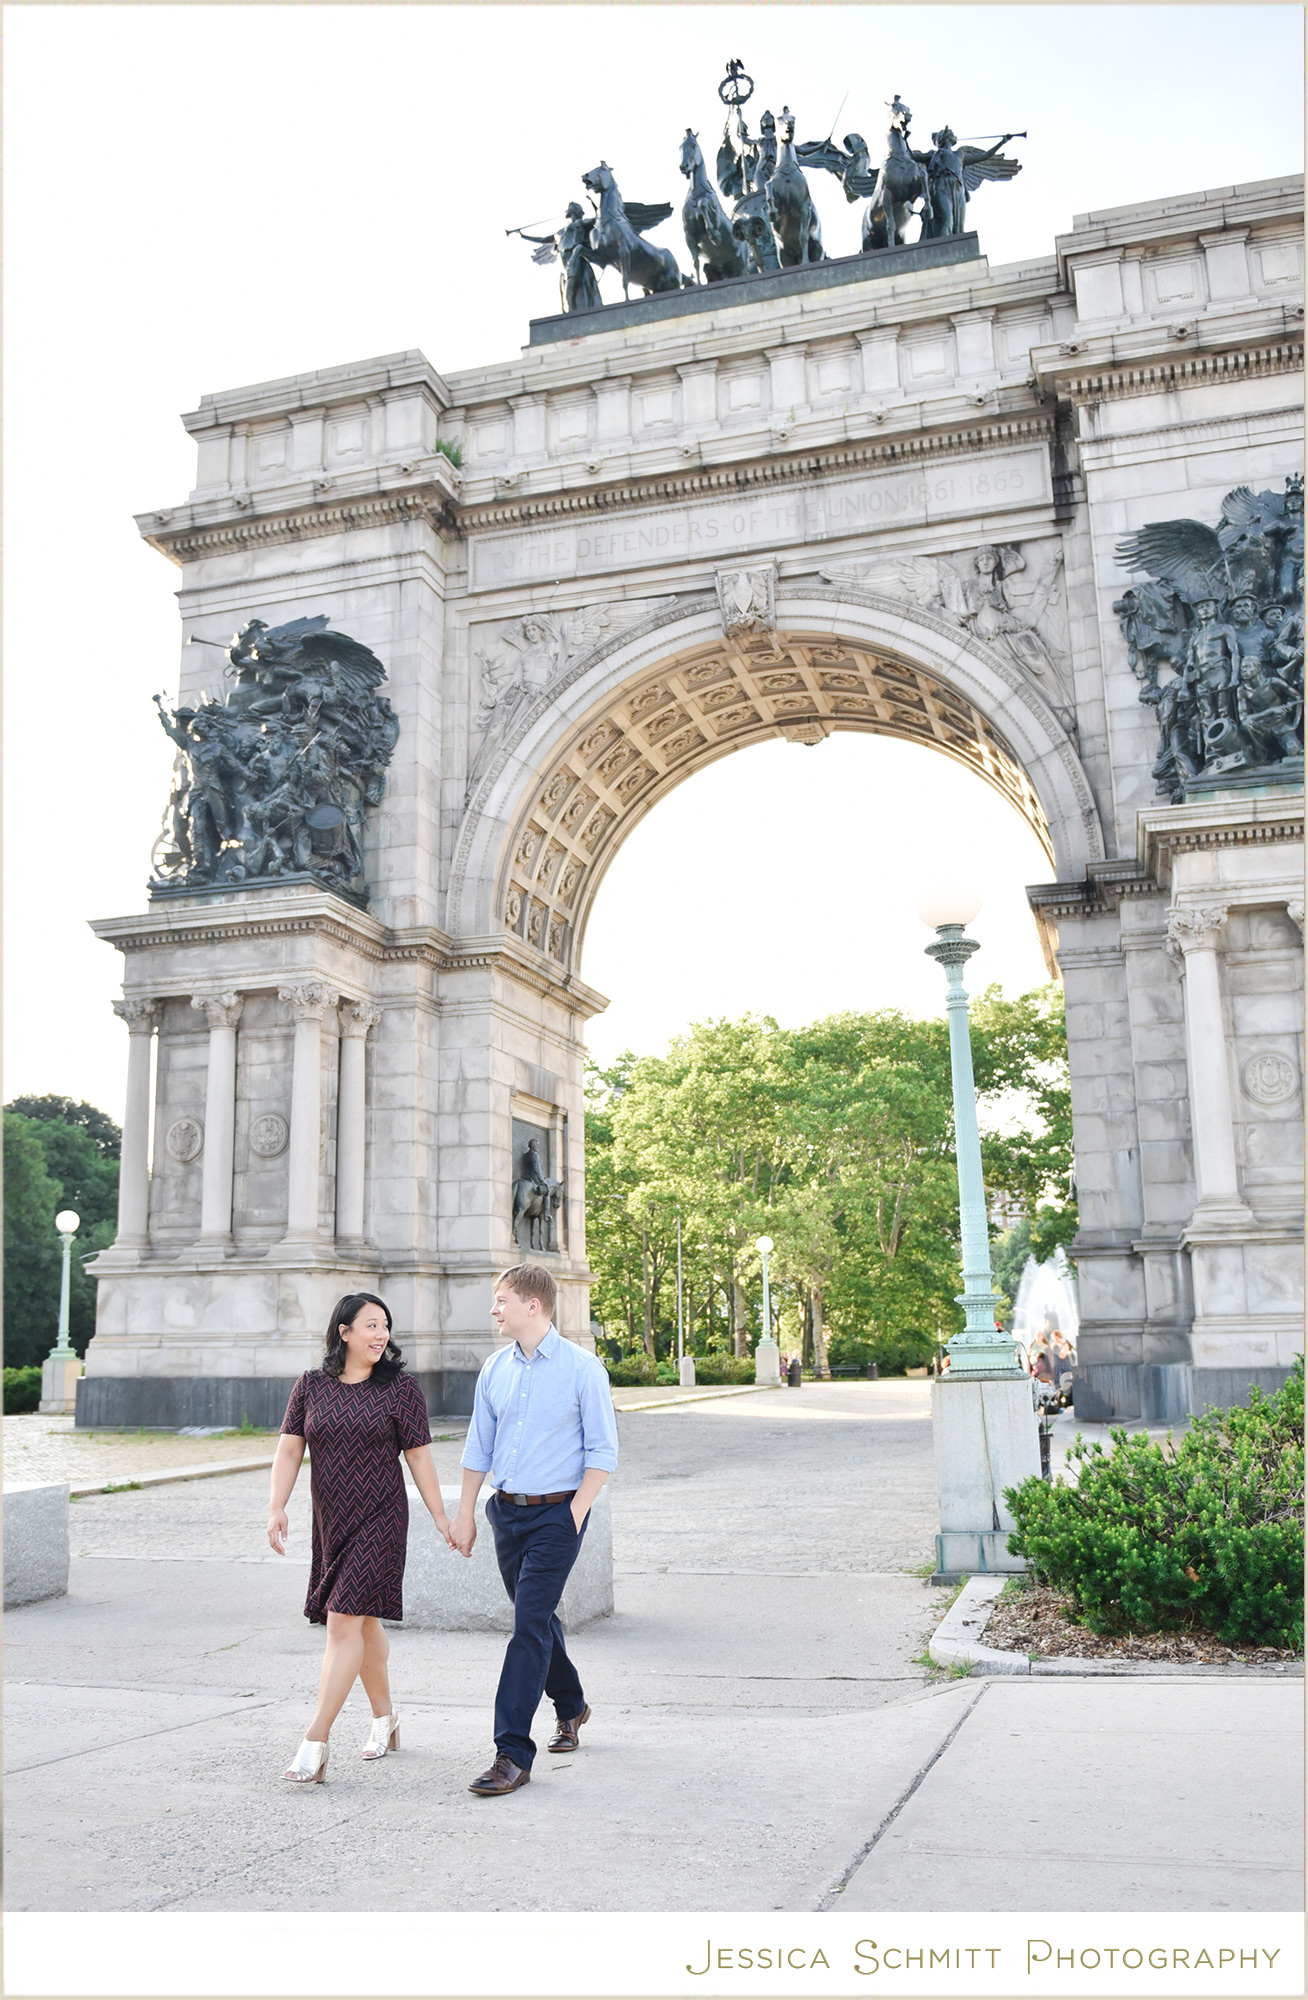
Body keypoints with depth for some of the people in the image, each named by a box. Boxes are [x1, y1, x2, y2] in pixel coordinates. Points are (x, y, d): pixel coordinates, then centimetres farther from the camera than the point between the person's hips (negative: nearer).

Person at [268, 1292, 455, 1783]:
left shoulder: (400, 1388, -3)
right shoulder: (312, 1385, 4)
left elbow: (419, 1456, 0)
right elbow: (289, 1449, 3)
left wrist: (439, 1516, 0)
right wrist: (277, 1507, -7)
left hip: (379, 1520, -4)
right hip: (331, 1522, 4)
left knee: (345, 1622, -11)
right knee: (362, 1623, 15)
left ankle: (315, 1743, -9)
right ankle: (385, 1720, 32)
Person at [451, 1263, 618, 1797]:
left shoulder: (582, 1368, -10)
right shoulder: (495, 1369, 6)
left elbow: (603, 1451, -7)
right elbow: (478, 1447, 13)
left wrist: (575, 1515, -13)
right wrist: (464, 1512, 11)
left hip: (556, 1513, -6)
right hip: (506, 1511, 6)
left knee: (530, 1624, -10)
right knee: (538, 1618, 17)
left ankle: (513, 1753, -7)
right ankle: (570, 1707, 40)